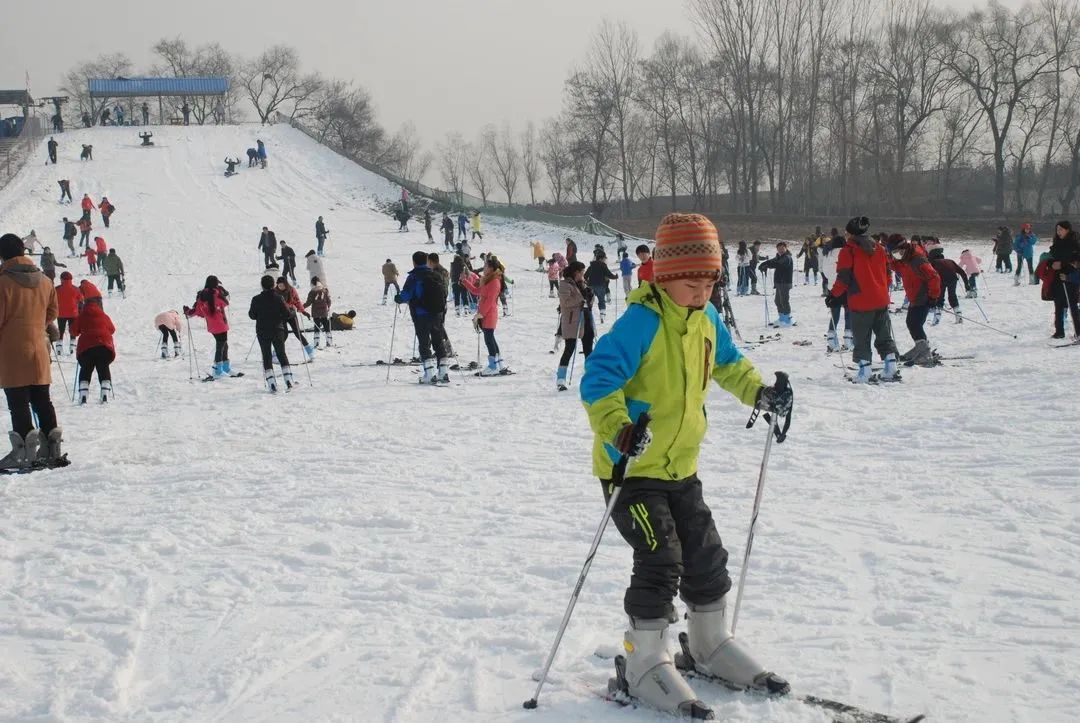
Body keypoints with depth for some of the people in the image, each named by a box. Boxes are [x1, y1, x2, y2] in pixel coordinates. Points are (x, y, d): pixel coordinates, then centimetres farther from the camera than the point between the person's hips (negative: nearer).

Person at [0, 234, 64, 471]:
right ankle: (51, 449, 12)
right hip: (38, 352, 6)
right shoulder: (44, 281, 7)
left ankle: (24, 452, -7)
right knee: (42, 401, 11)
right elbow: (51, 312, 18)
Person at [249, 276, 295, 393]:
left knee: (267, 357, 5)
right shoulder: (278, 298, -9)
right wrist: (293, 314, 13)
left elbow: (252, 315, 0)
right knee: (282, 354, 12)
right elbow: (287, 314, -9)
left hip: (262, 332, 0)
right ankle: (288, 380, 2)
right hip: (277, 330, 0)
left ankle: (272, 384, -4)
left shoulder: (256, 299, -7)